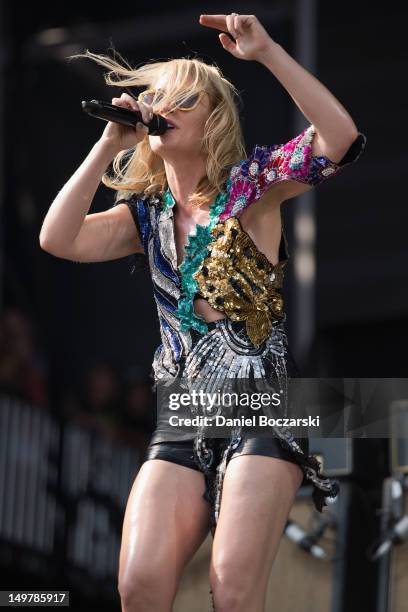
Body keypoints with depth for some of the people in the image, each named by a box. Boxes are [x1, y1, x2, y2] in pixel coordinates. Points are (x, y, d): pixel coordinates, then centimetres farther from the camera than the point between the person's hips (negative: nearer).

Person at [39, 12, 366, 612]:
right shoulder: (146, 213, 15)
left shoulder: (251, 184, 3)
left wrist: (266, 51, -18)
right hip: (181, 416, 4)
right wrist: (110, 144, 1)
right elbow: (59, 239, -1)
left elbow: (340, 137, -14)